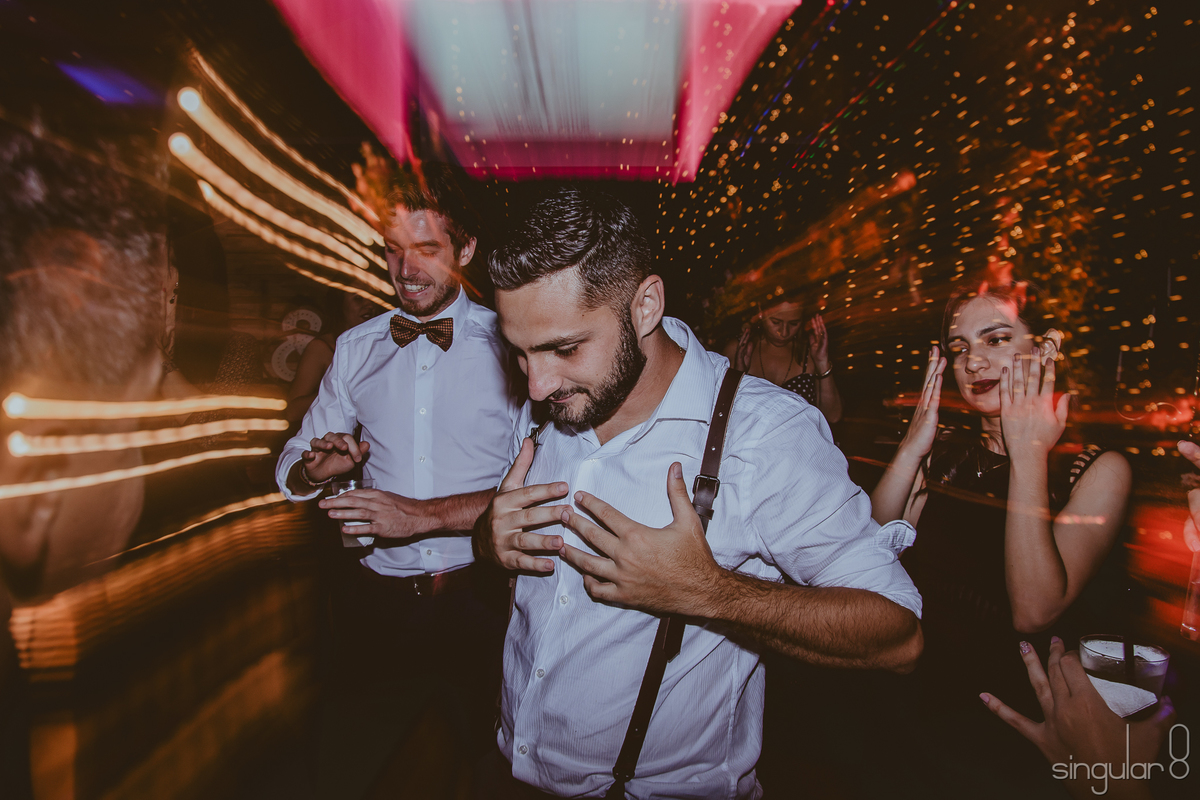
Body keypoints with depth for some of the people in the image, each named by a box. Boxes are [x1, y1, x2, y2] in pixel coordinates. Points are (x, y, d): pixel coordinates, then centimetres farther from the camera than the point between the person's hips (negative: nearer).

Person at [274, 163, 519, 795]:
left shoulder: (509, 345, -9)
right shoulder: (355, 348, 5)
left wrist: (424, 514, -21)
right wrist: (316, 468, -12)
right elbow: (292, 468, 10)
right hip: (376, 602, 3)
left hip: (480, 600, -3)